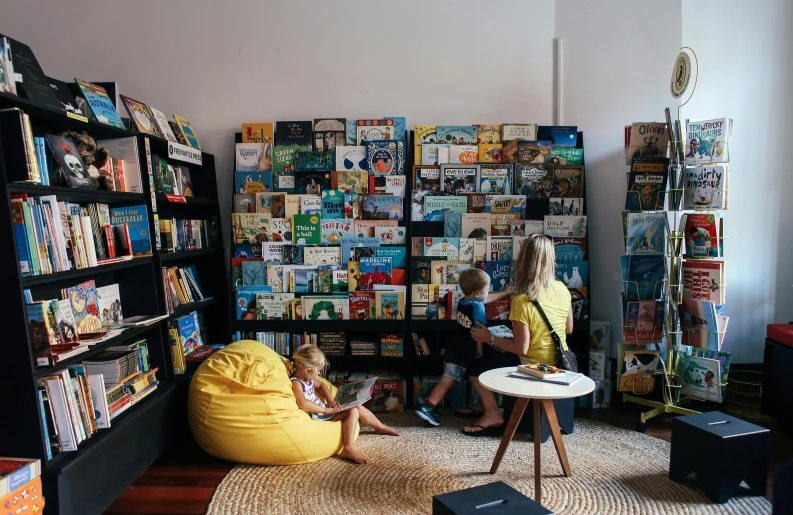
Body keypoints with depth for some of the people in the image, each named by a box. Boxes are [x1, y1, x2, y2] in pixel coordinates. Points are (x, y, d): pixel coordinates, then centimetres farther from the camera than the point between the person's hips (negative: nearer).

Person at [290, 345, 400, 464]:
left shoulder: (307, 378, 7)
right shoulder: (296, 383, -23)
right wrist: (325, 409, -28)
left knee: (358, 407, 11)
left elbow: (321, 385, 22)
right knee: (353, 411, -20)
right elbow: (303, 403, -37)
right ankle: (348, 449, -28)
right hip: (317, 416, -10)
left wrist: (330, 401, 4)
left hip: (322, 409, 10)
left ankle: (380, 427, 35)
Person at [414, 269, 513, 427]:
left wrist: (504, 293, 39)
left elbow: (486, 299, 28)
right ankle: (426, 408, -9)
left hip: (453, 348, 9)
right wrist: (480, 352, -6)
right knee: (447, 382, -7)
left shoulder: (463, 301, 10)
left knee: (447, 380, 18)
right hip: (463, 353, -9)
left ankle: (429, 405, 19)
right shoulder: (478, 307, -17)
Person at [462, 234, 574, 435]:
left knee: (476, 368, 9)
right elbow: (568, 329, 7)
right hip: (560, 361, 7)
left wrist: (489, 339, -10)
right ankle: (487, 403, 34)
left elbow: (521, 349, -21)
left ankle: (492, 414, 12)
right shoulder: (562, 289, -6)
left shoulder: (522, 301, -25)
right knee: (493, 357, 27)